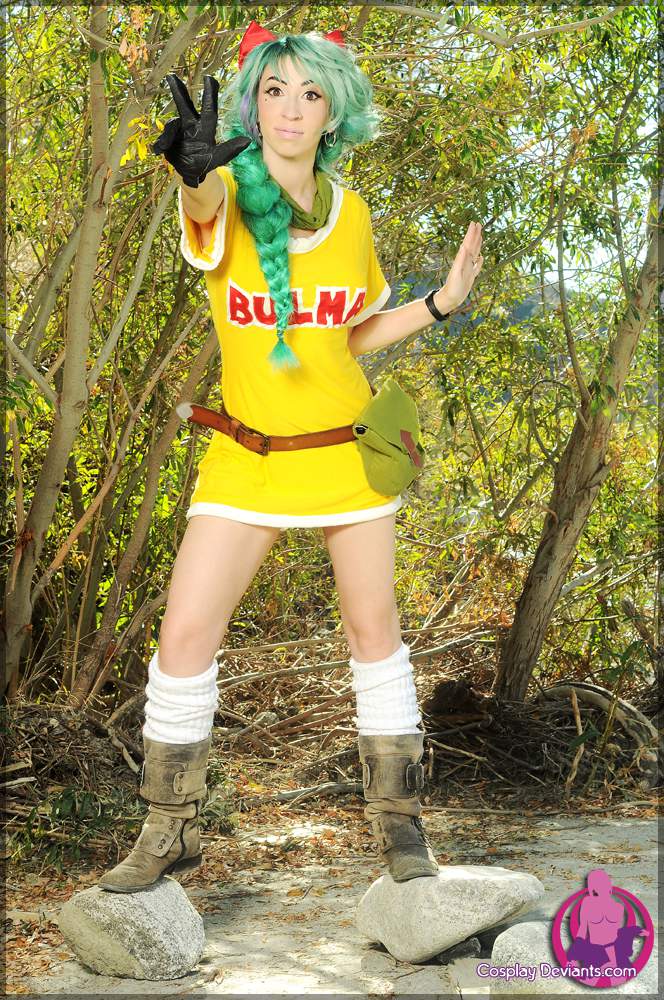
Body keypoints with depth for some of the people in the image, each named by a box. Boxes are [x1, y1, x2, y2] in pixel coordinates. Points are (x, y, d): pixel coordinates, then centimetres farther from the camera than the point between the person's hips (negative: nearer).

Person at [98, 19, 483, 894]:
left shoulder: (351, 212, 2)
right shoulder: (227, 196, -8)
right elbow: (205, 202, -36)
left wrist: (444, 301, 0)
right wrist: (196, 164, -59)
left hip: (346, 448, 2)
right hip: (249, 455, -2)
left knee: (373, 628, 6)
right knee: (185, 633, -8)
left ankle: (398, 819, 22)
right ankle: (169, 831, 10)